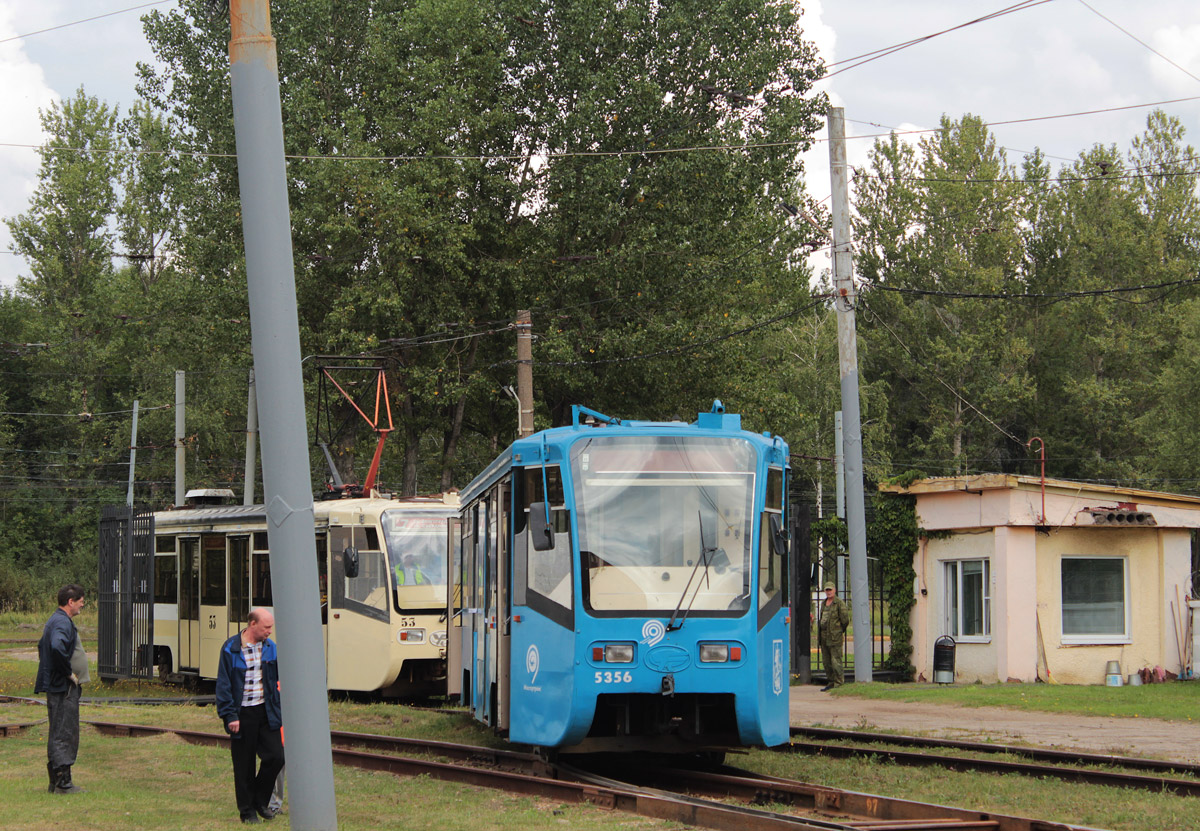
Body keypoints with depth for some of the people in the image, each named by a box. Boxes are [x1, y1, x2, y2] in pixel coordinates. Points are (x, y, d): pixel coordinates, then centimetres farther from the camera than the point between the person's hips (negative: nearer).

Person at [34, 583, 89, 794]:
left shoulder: (55, 621, 17)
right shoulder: (63, 623, -17)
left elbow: (43, 647, 31)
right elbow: (57, 648, -35)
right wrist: (69, 673, -22)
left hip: (58, 687, 11)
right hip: (64, 689, -11)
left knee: (58, 735, 14)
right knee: (64, 735, -8)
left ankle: (56, 782, 19)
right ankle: (63, 783, -7)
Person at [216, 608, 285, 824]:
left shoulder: (271, 648, 6)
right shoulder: (231, 649, -7)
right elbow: (223, 685, -6)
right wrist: (230, 716, -11)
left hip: (266, 712, 4)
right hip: (242, 715, -4)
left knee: (276, 757, -5)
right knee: (244, 765, 3)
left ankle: (261, 800, 17)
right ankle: (247, 811, 16)